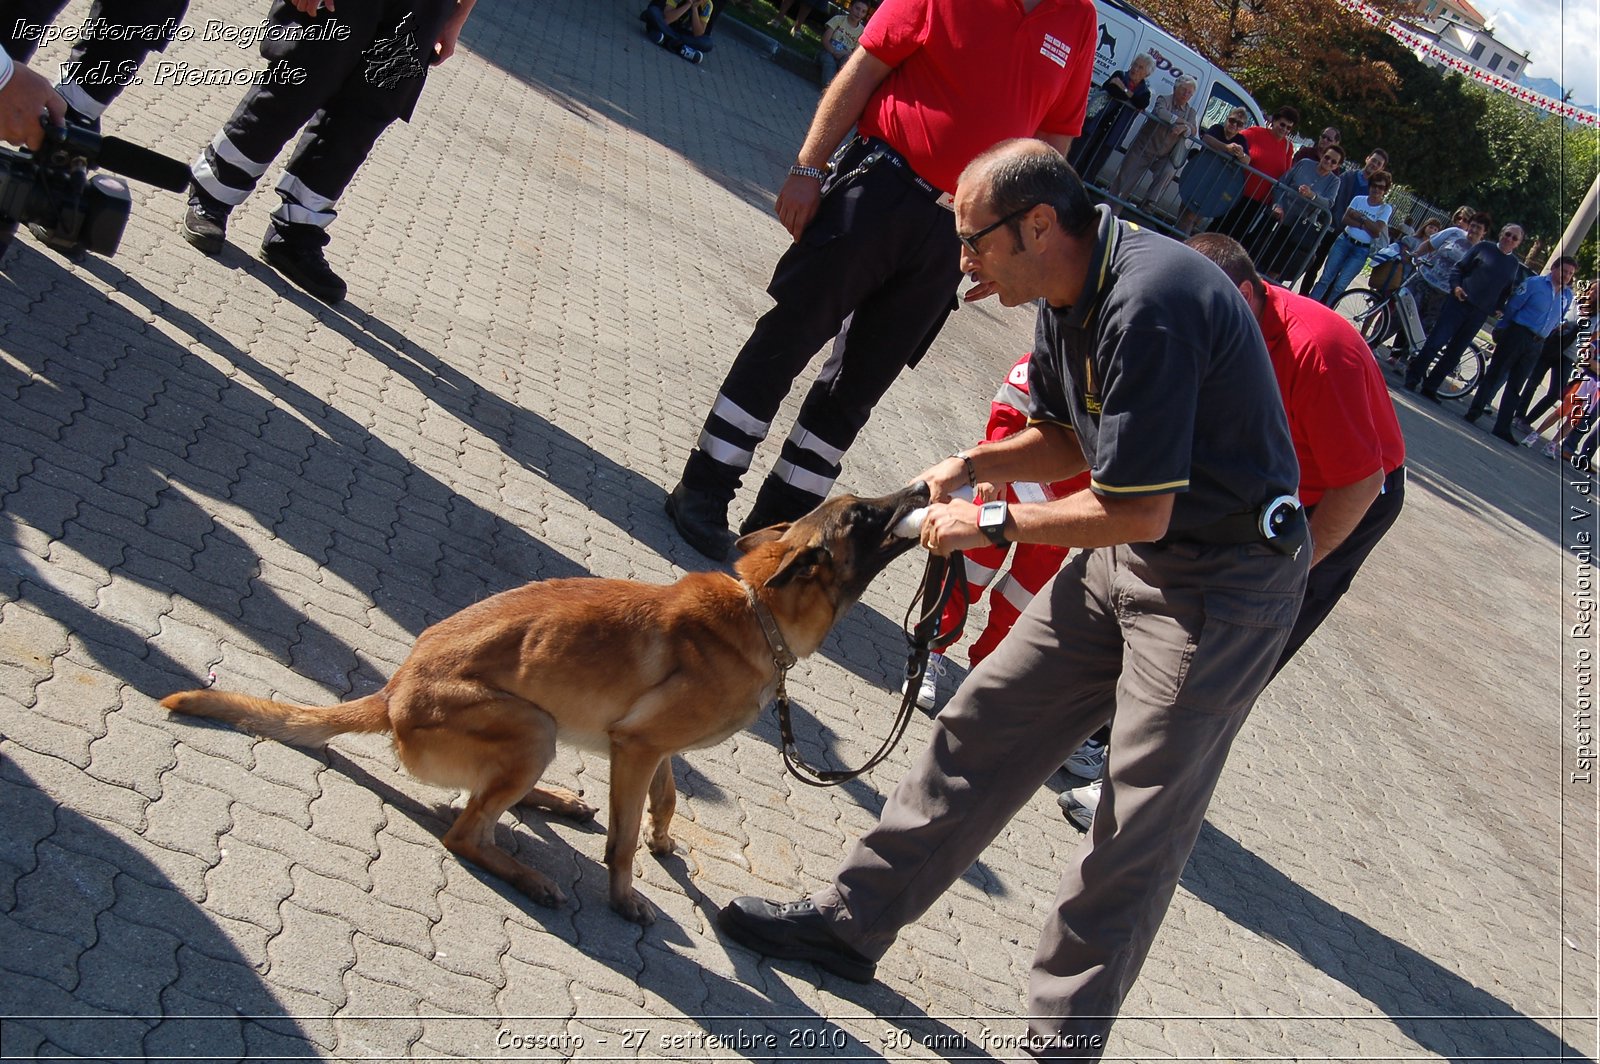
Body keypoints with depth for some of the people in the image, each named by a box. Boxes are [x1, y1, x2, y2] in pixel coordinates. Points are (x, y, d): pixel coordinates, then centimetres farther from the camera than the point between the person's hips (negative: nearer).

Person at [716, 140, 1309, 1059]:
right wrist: (974, 465, -2)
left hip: (1223, 582, -9)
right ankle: (853, 922, 23)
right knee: (985, 730, 11)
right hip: (1125, 560, 10)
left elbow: (1138, 511, -26)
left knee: (1139, 833, -2)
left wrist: (995, 525, -14)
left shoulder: (1150, 307, -28)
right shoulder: (1072, 291, 3)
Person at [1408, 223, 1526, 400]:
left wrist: (1498, 309, -1)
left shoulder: (1515, 266, 10)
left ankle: (1429, 388, 11)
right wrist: (1456, 286, -13)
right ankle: (1412, 378, 3)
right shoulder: (1485, 247, 3)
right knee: (1436, 342, -8)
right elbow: (1459, 267, 2)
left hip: (1480, 313, 3)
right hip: (1460, 301, -3)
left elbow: (1508, 292, 13)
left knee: (1454, 353, 5)